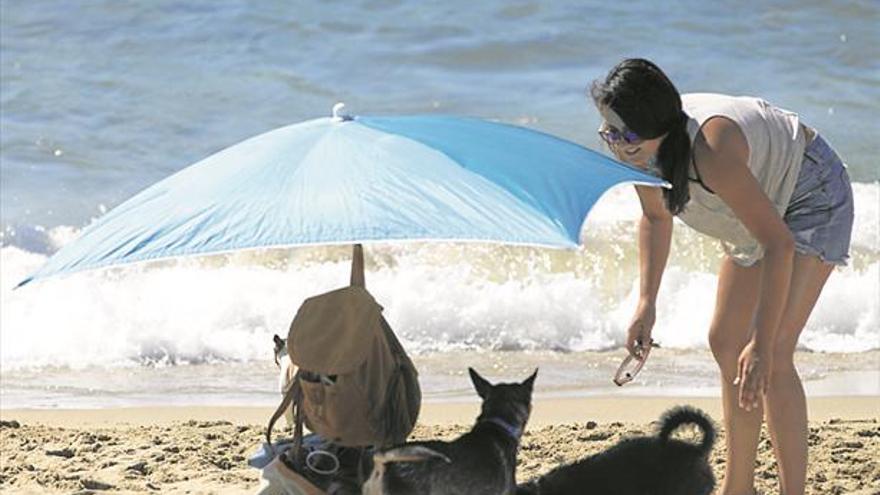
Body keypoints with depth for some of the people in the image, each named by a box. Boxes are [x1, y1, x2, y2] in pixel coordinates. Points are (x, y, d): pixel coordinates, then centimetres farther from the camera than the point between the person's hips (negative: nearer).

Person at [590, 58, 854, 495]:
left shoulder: (711, 151, -42)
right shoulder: (640, 148, -18)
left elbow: (779, 244, -40)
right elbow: (655, 217, 5)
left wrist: (762, 345, -41)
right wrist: (646, 303, -5)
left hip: (812, 196, -9)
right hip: (763, 202, 9)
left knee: (772, 356, -20)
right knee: (725, 342, 14)